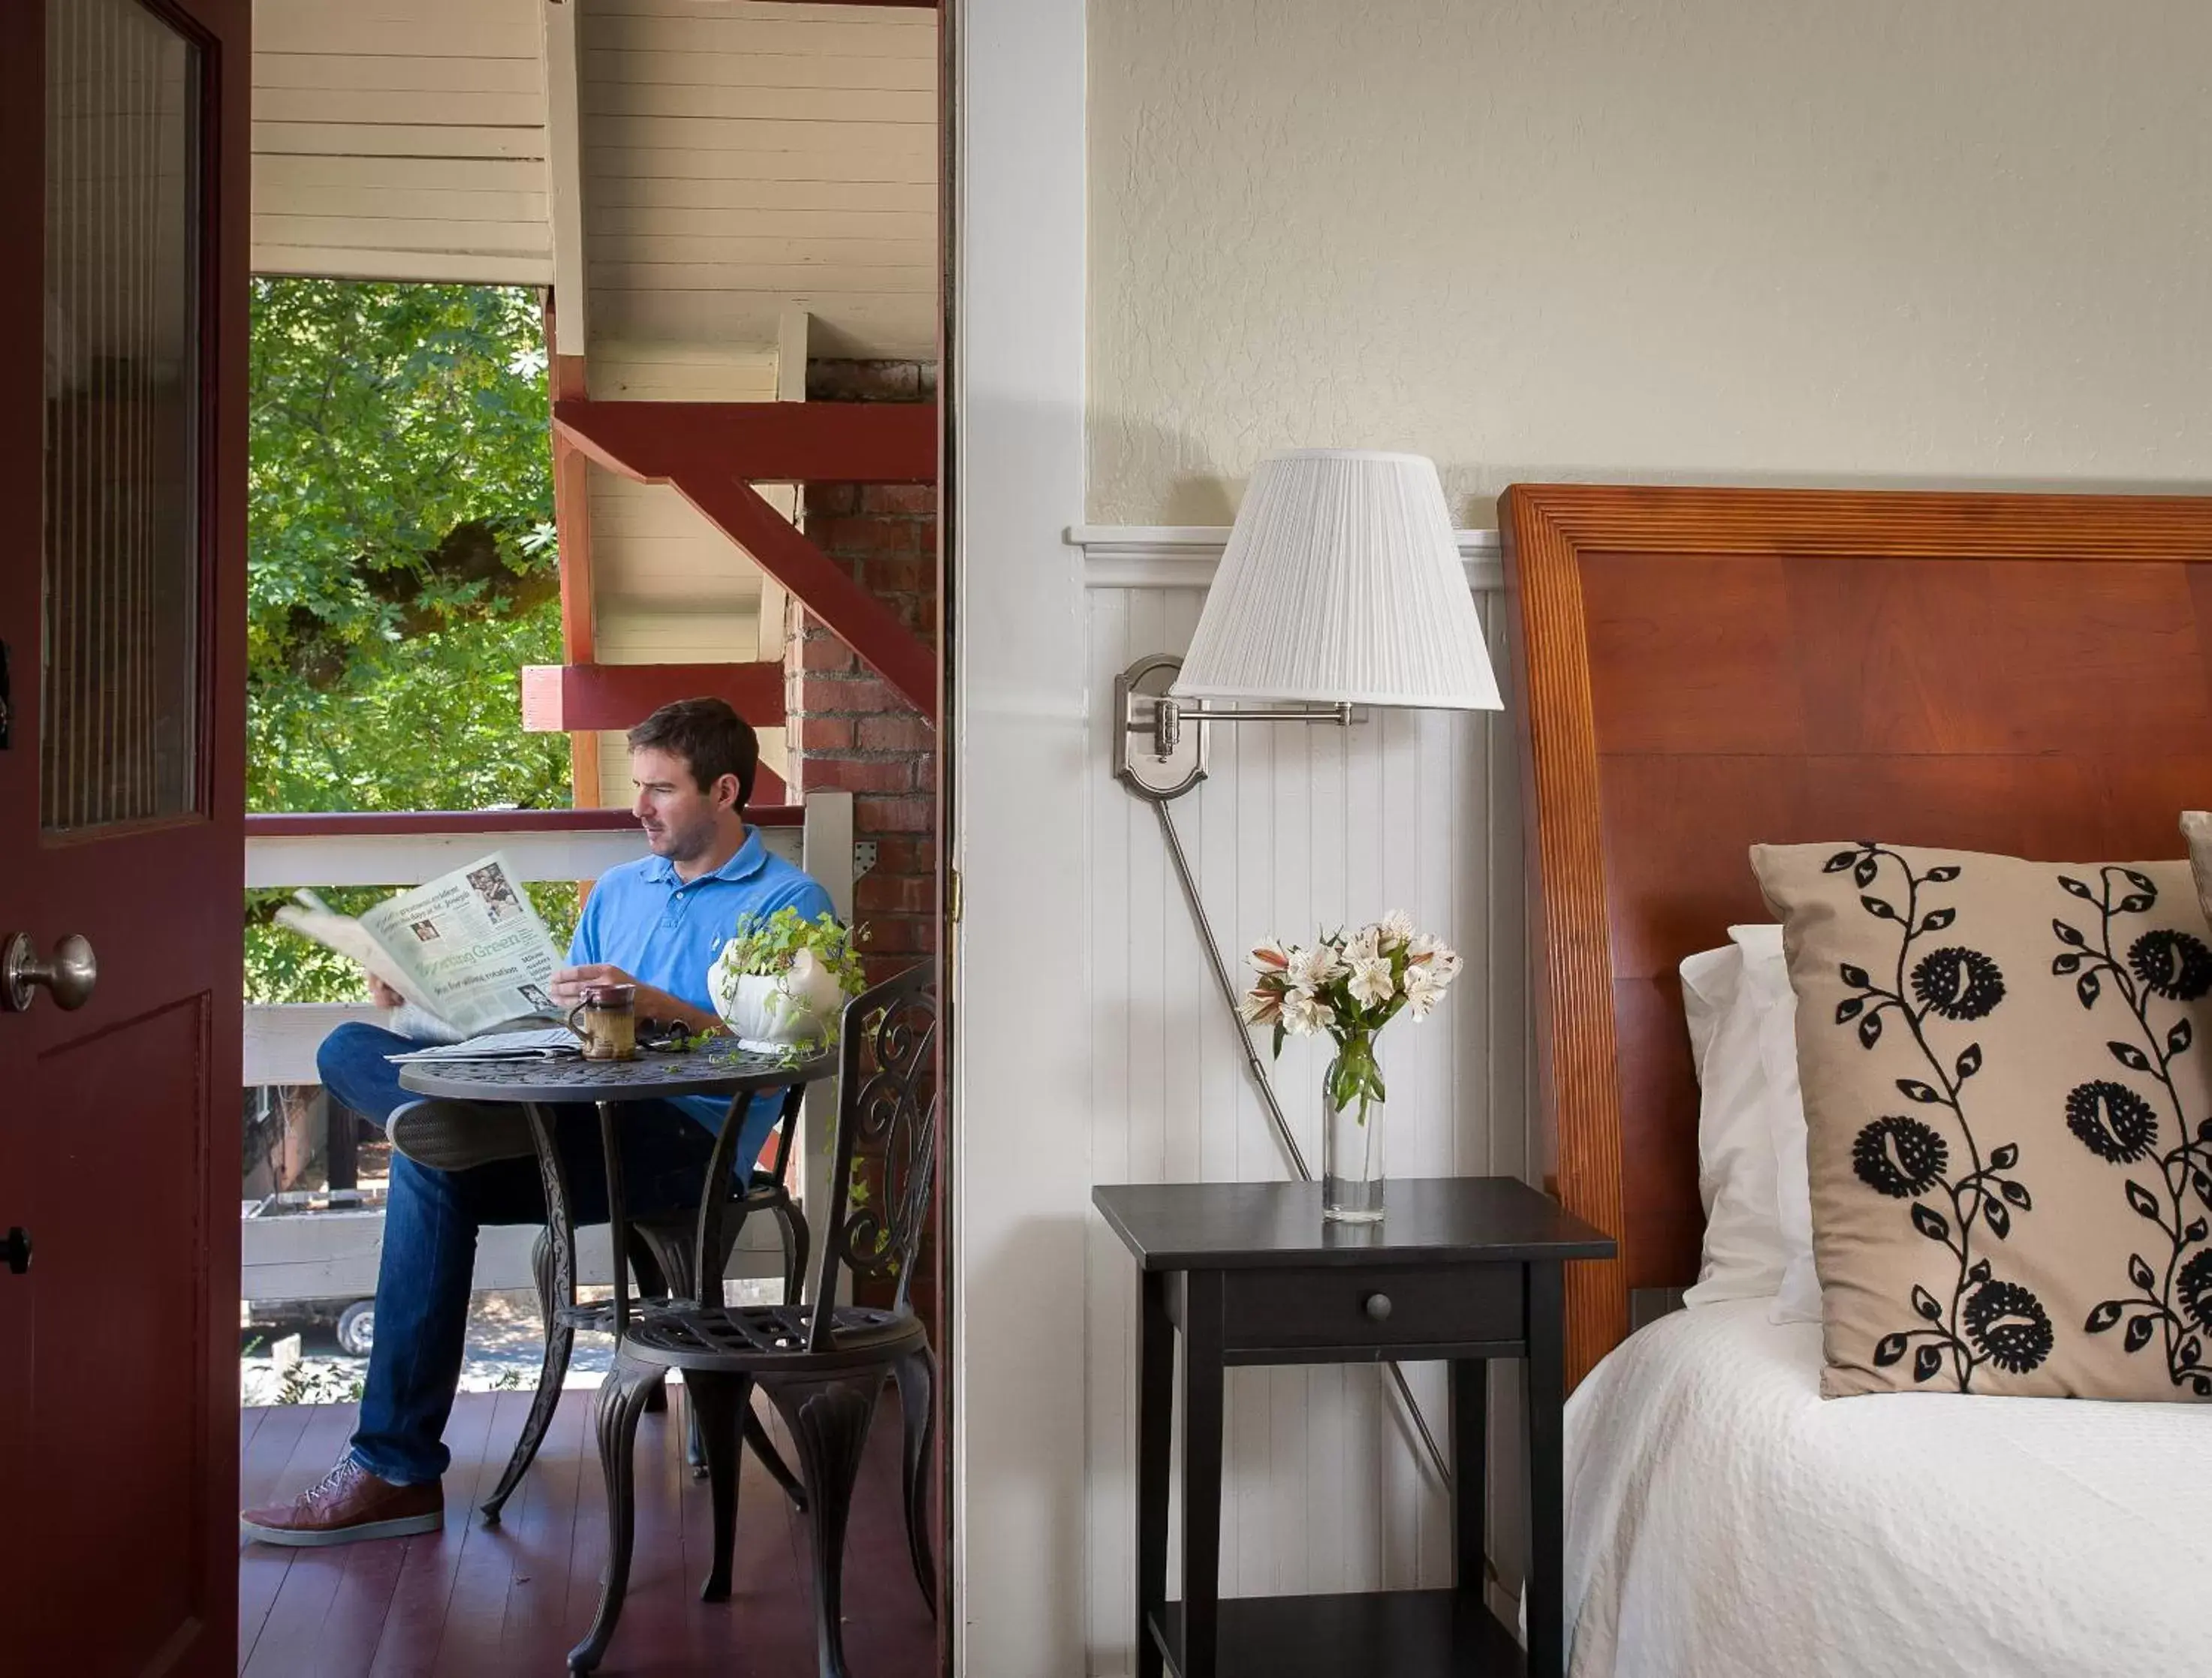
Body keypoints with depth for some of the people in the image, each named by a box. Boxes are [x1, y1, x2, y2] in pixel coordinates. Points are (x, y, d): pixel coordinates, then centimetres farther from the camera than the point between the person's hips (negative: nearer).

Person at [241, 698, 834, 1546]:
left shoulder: (787, 903, 3)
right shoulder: (616, 889, 26)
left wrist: (654, 1005, -21)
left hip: (686, 1134, -7)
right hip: (579, 1113, 7)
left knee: (434, 1172, -29)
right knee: (350, 1049, -9)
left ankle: (396, 1470, -25)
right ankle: (437, 1117, -44)